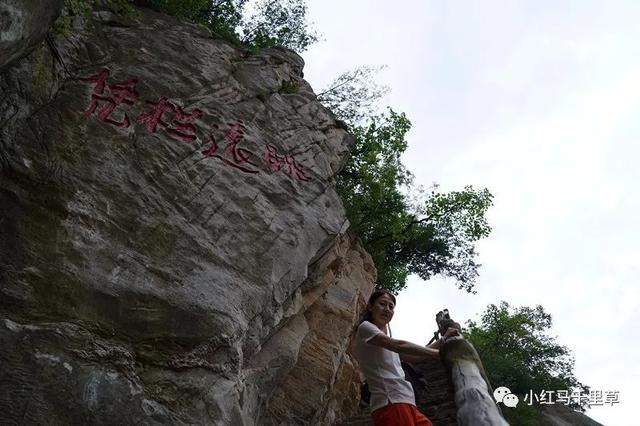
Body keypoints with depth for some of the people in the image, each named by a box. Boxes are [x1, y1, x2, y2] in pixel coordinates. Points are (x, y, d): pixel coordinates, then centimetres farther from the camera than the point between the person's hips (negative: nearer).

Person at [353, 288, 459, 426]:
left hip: (407, 404, 9)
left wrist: (443, 340, 20)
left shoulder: (386, 336, 28)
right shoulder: (365, 327, 0)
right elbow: (398, 345, -12)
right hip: (391, 403, -8)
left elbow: (414, 357, 25)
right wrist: (438, 353, -8)